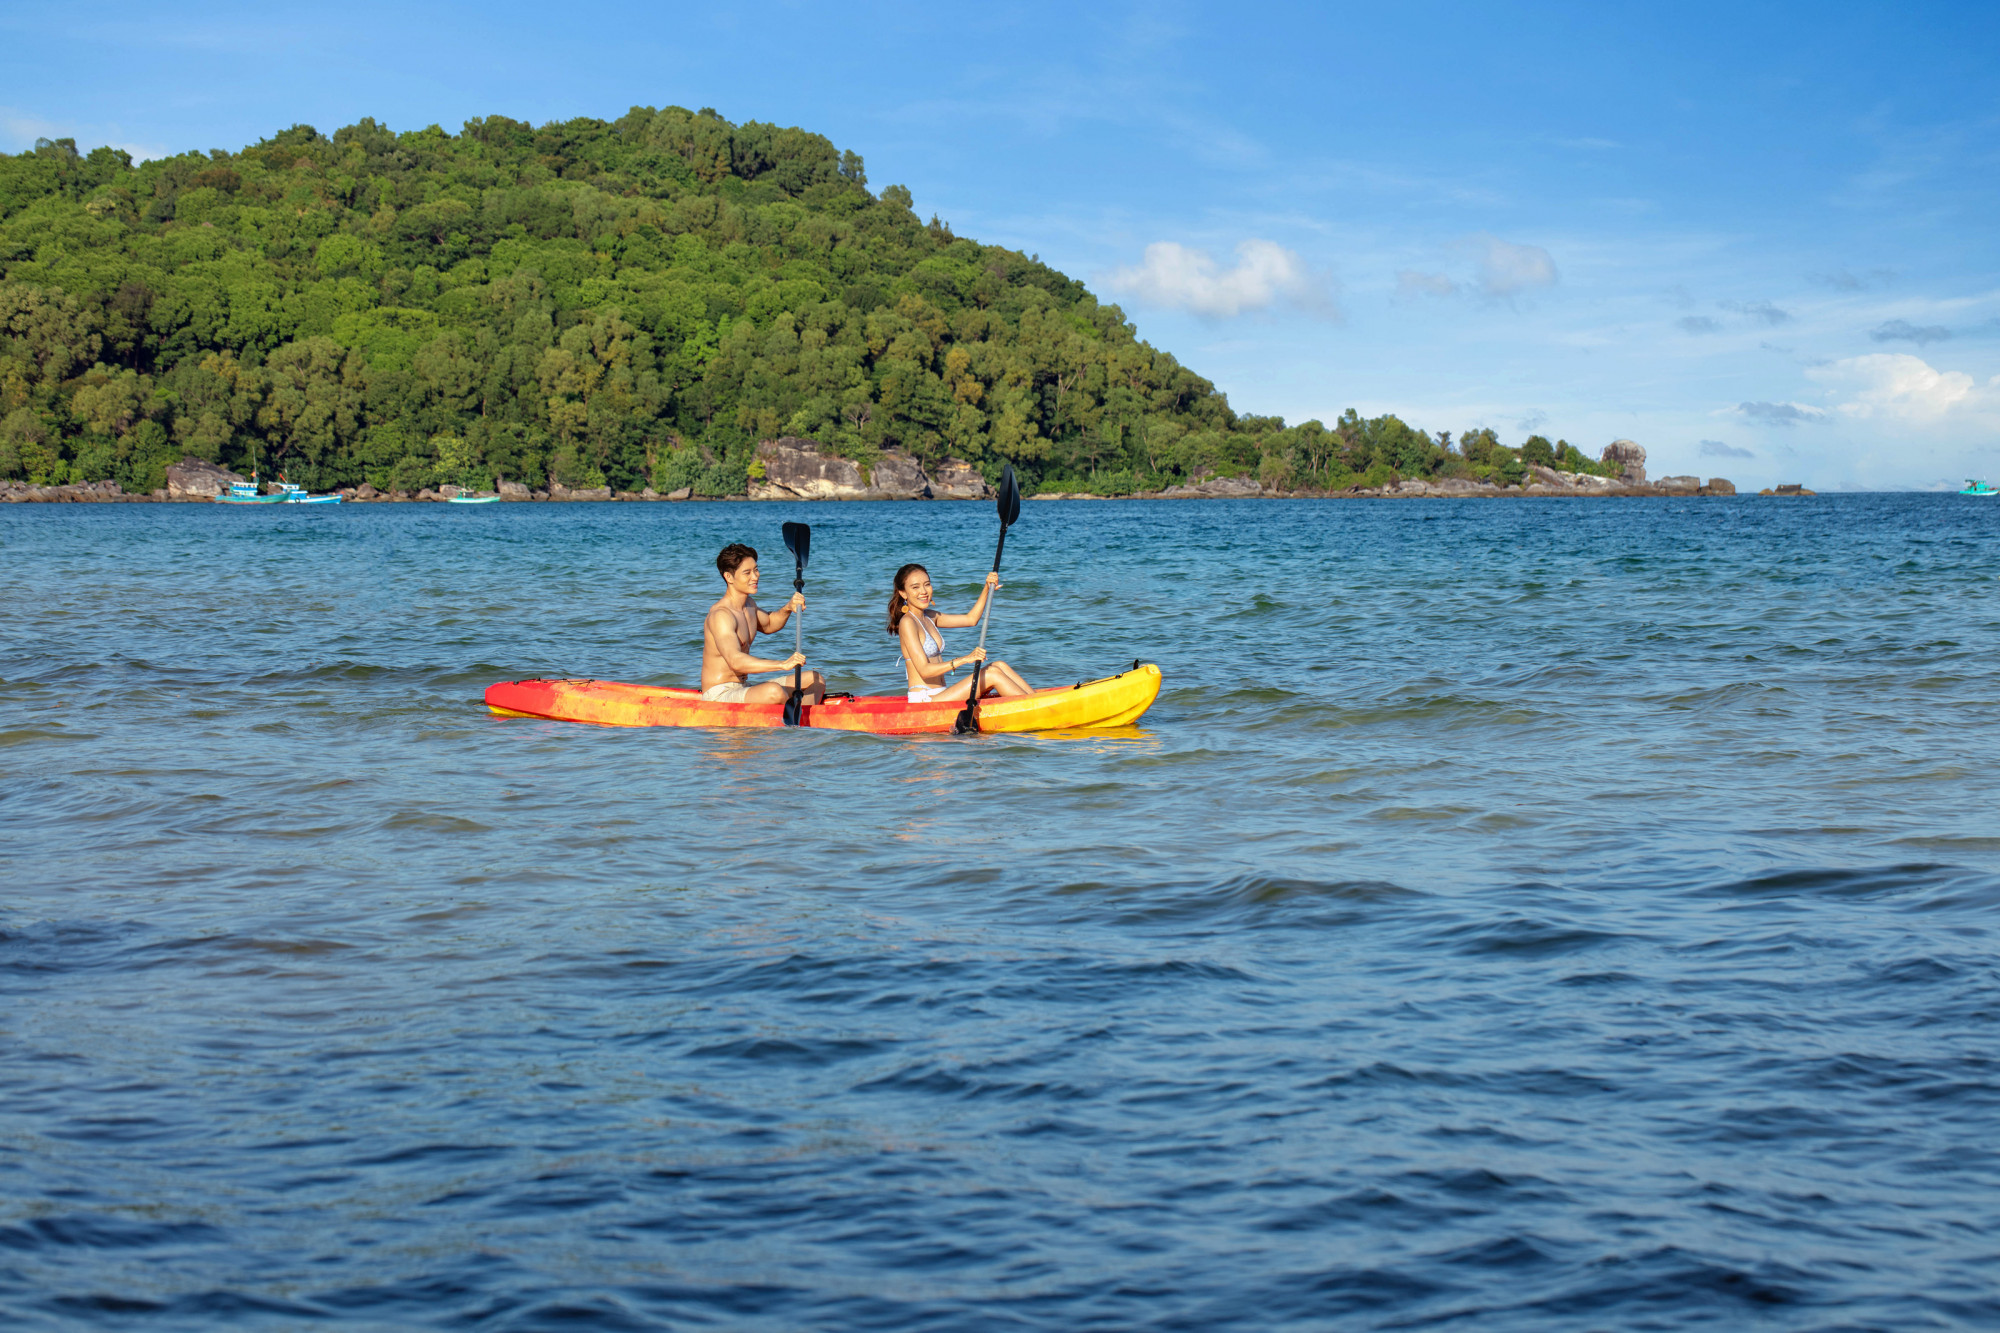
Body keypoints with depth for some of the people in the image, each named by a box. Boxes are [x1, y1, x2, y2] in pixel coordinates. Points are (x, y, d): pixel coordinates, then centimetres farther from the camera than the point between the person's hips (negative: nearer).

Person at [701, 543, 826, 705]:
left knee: (816, 680, 5)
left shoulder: (748, 604, 11)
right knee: (774, 692, -38)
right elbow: (735, 661, -34)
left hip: (744, 689, 10)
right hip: (718, 696, -10)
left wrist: (787, 609, 10)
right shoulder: (720, 615, -20)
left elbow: (768, 625, 32)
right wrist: (783, 665, -42)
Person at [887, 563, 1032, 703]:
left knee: (1000, 666, -2)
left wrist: (987, 589, 12)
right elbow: (924, 670, -20)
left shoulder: (929, 617, 17)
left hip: (938, 696, 9)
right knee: (993, 674, -16)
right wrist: (964, 659, -28)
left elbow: (971, 619, 24)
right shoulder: (907, 622, -12)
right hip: (923, 701, -9)